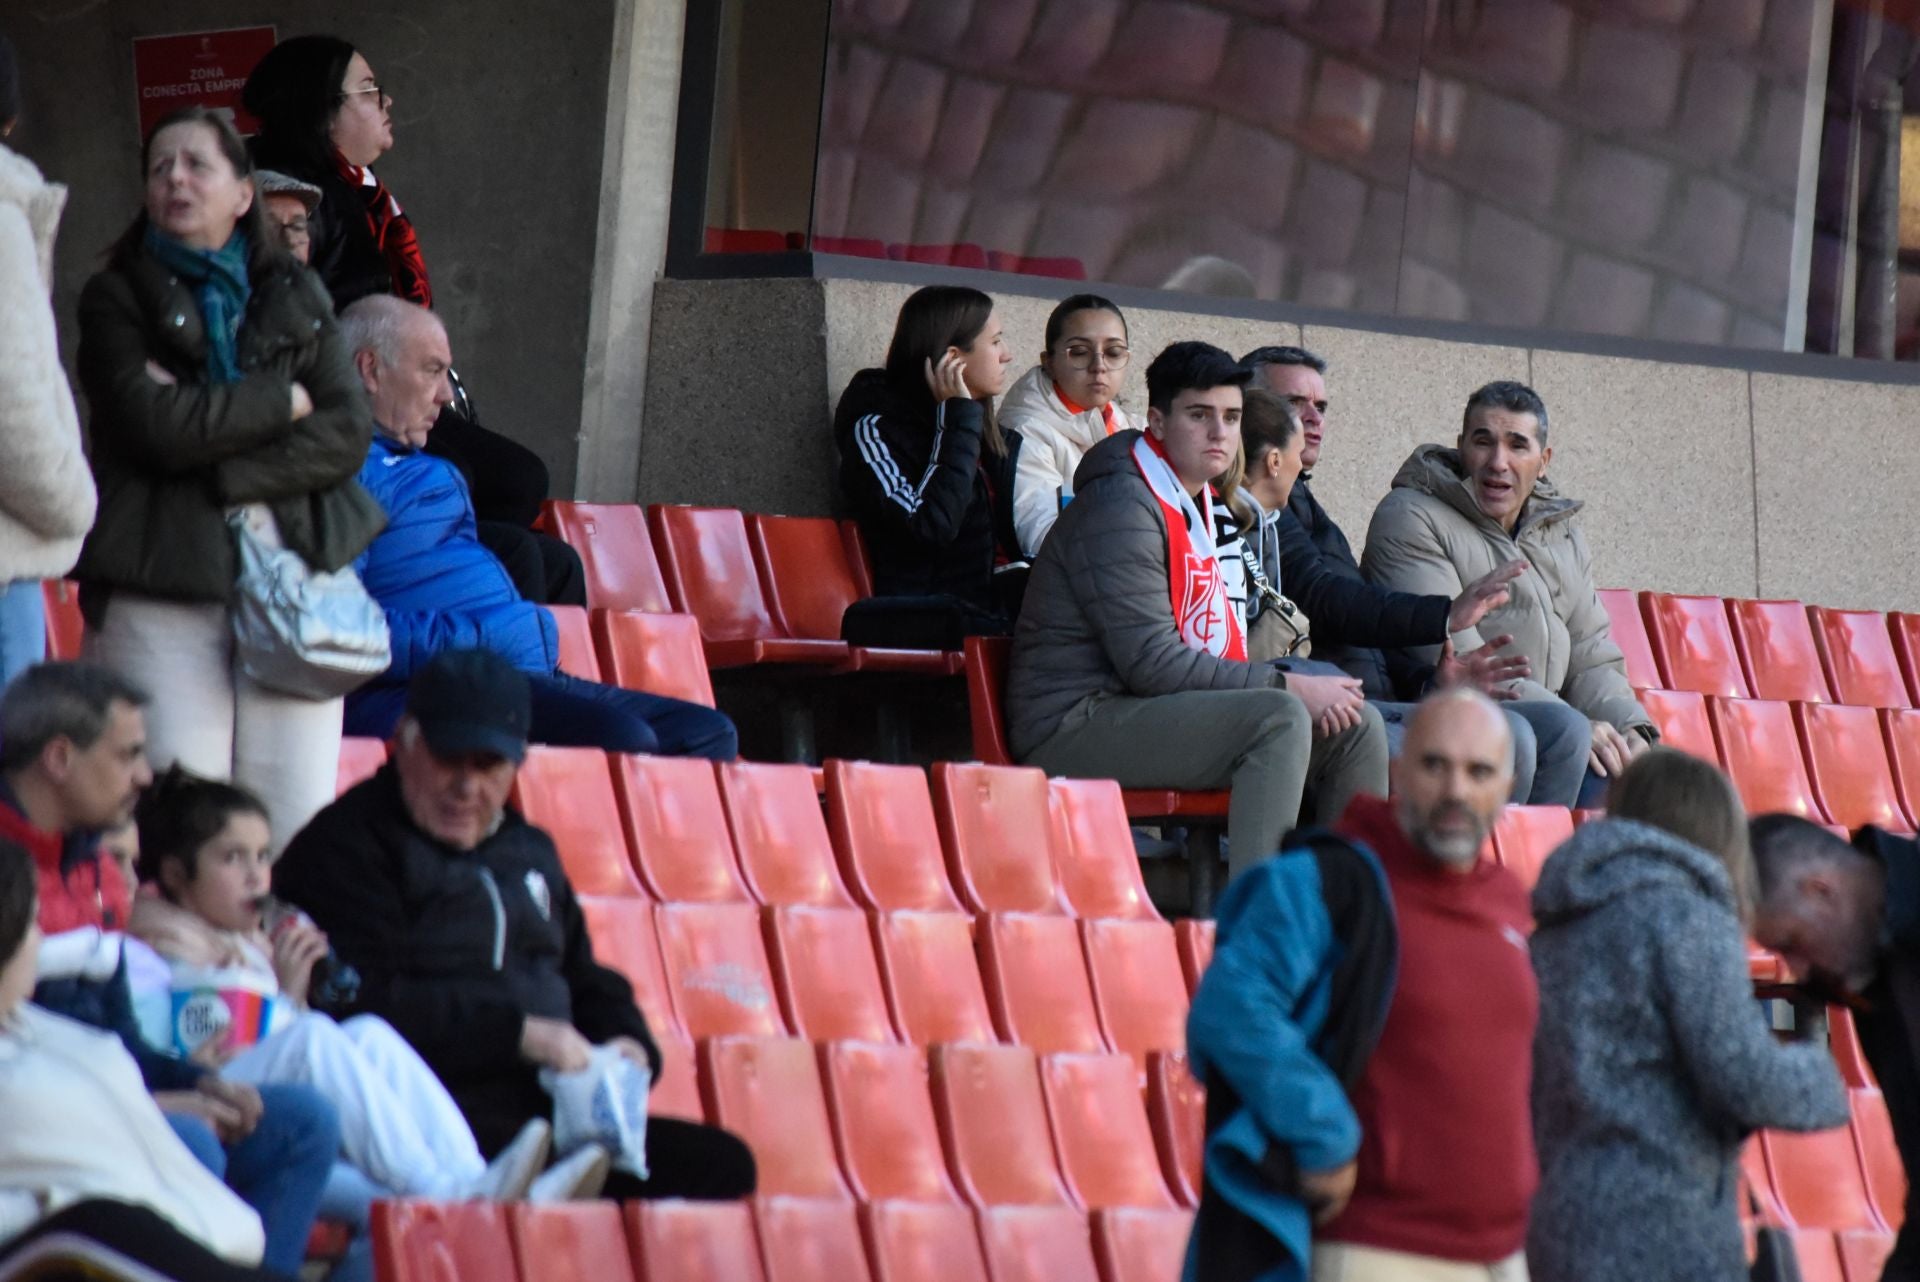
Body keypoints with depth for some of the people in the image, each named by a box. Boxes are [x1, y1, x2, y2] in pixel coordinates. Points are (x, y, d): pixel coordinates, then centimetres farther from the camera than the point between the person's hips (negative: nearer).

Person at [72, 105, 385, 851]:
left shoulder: (295, 299, 15)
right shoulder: (116, 300, 6)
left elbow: (346, 436, 2)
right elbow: (157, 426, -10)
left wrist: (219, 474, -10)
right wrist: (283, 399, -1)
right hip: (164, 590, -3)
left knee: (295, 830, -4)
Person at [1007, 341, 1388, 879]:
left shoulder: (1195, 507, 18)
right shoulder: (1121, 506, -14)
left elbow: (1211, 652, 18)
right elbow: (1152, 662, -21)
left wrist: (1294, 688, -1)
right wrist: (1288, 688, -18)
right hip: (1076, 726, -10)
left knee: (1355, 726, 3)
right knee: (1280, 719, -28)